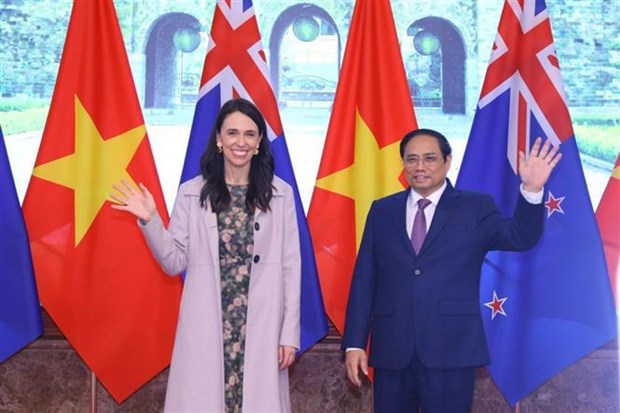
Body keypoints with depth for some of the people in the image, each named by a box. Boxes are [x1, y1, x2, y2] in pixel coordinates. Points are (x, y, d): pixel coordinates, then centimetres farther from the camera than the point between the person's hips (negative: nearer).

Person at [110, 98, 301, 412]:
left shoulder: (280, 193, 4)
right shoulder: (192, 193, 4)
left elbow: (291, 266, 3)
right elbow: (175, 263, 4)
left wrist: (290, 332, 0)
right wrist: (149, 220, -10)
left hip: (261, 327, 0)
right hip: (206, 327, 0)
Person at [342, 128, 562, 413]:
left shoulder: (475, 208, 4)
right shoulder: (382, 210, 10)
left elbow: (520, 238, -12)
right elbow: (364, 280, 7)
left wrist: (531, 189, -28)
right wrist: (354, 343, 1)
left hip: (451, 350, -2)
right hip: (391, 351, 2)